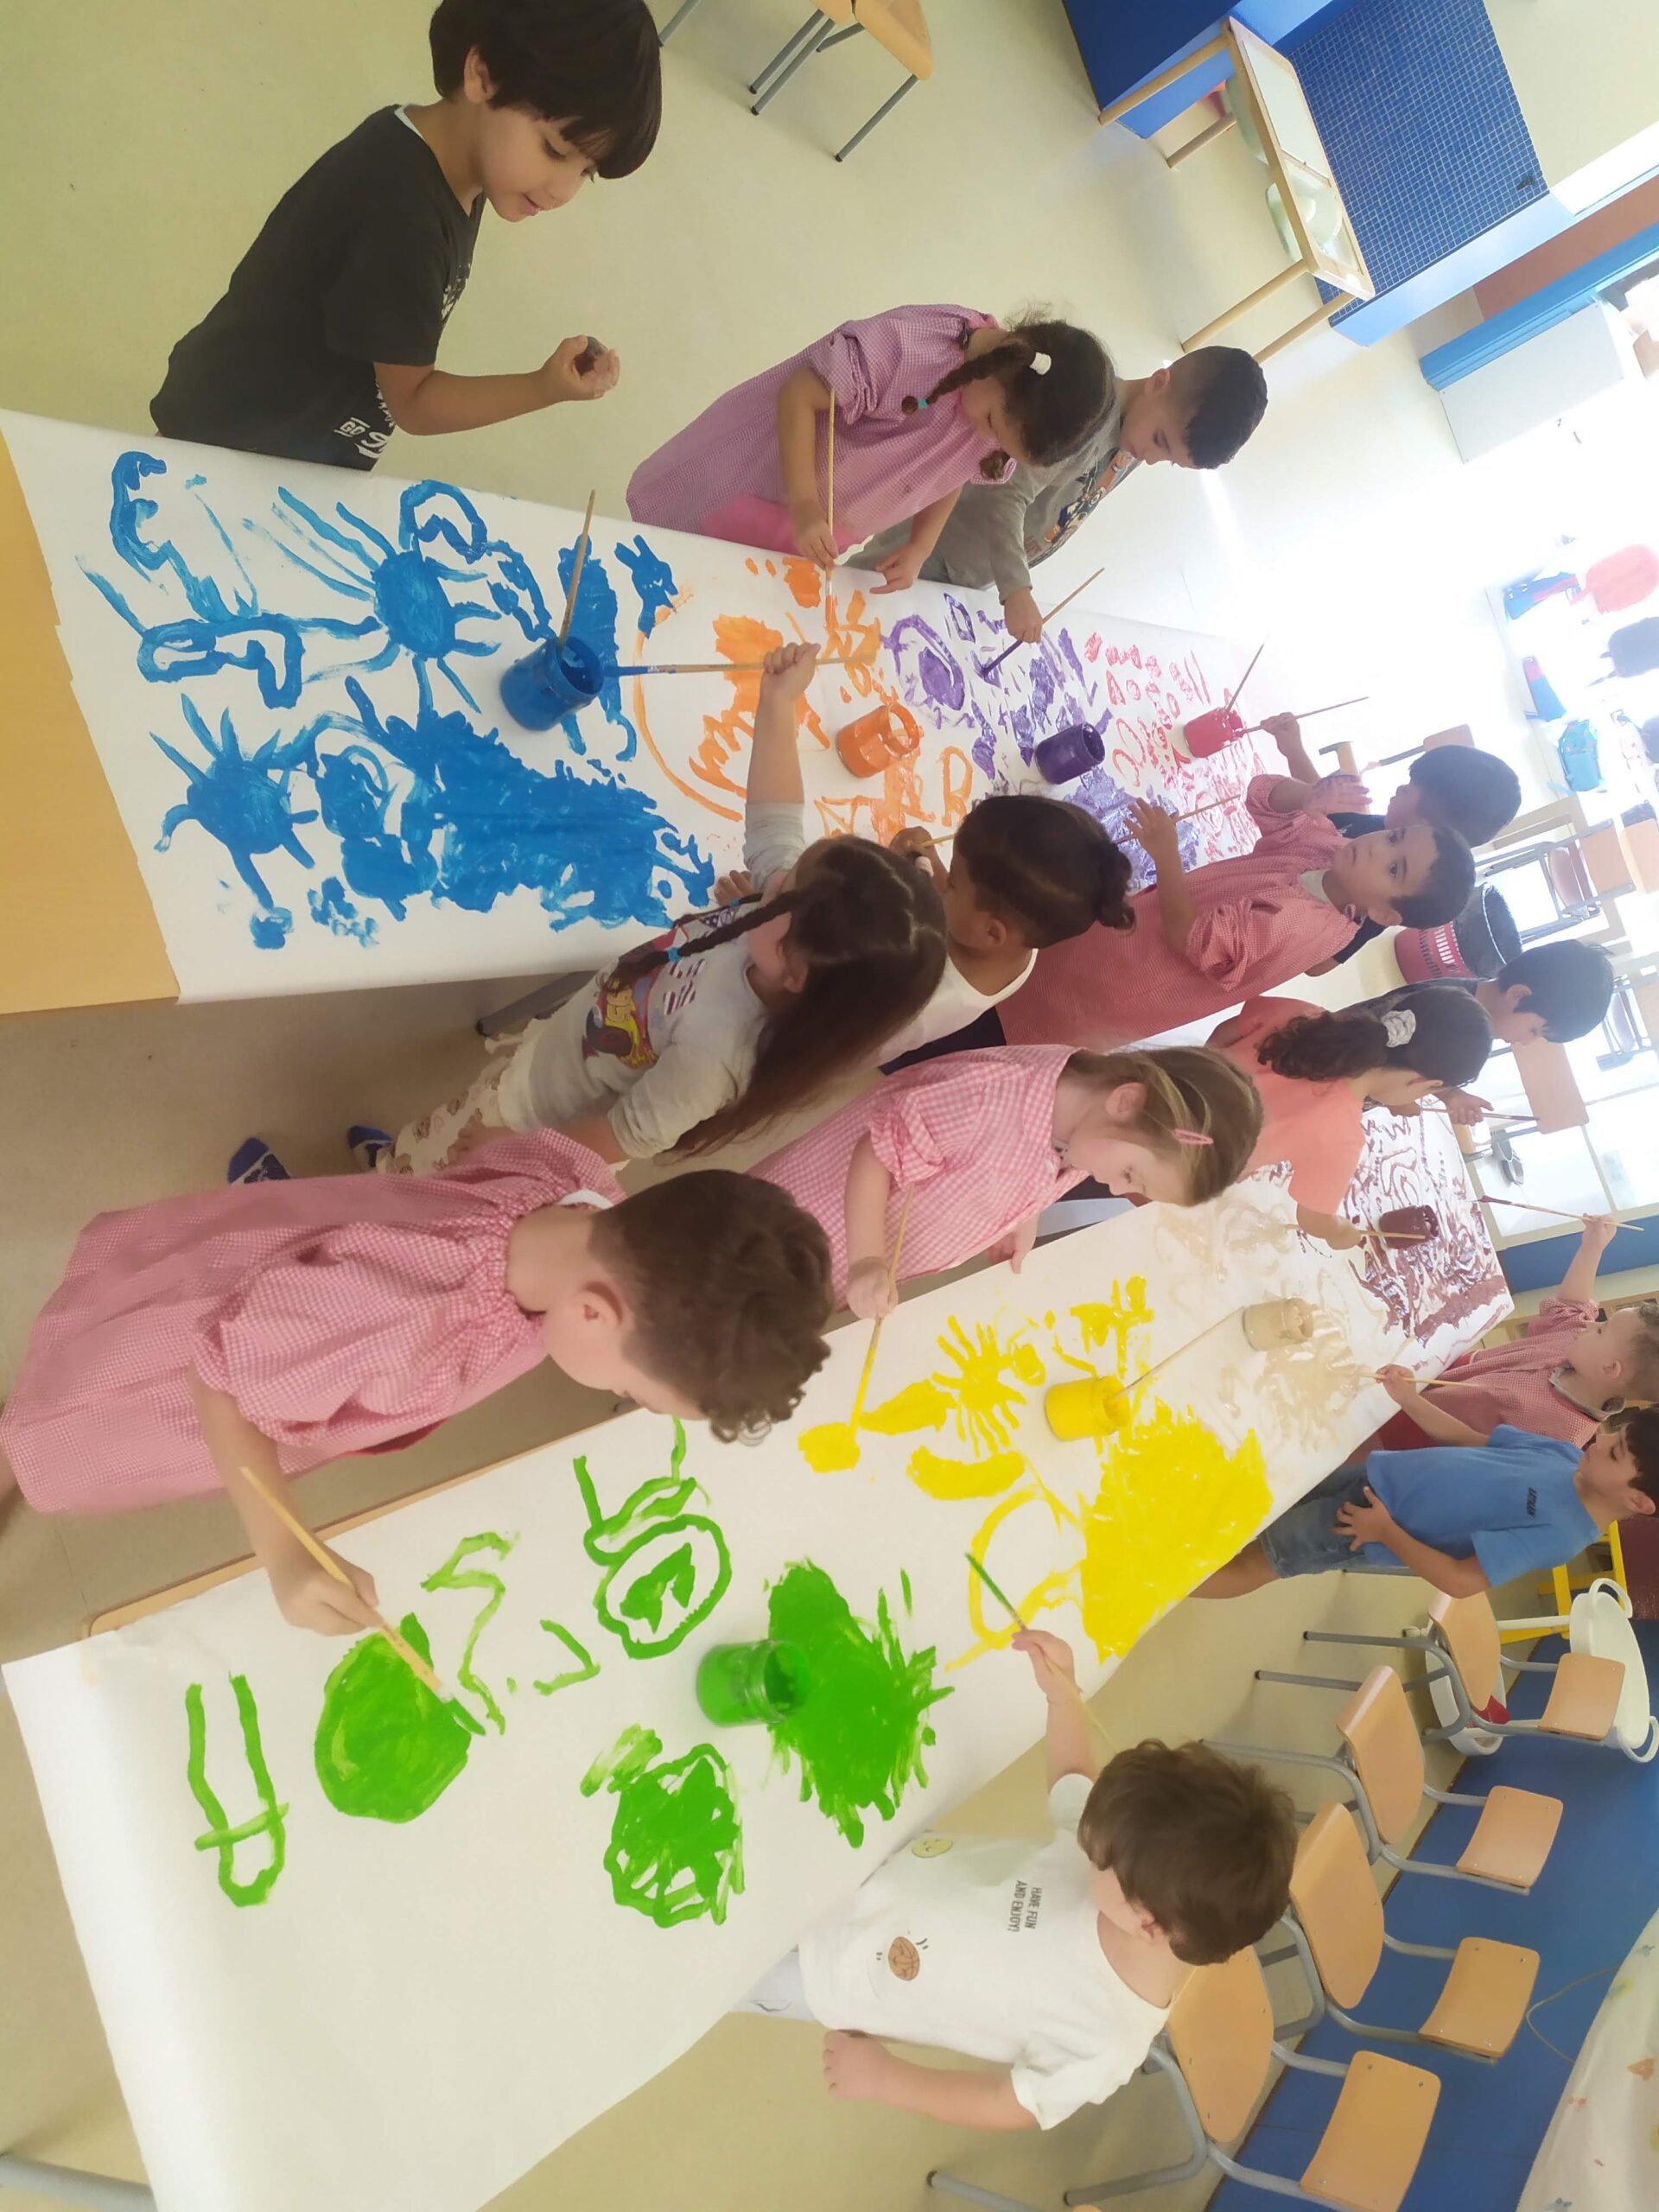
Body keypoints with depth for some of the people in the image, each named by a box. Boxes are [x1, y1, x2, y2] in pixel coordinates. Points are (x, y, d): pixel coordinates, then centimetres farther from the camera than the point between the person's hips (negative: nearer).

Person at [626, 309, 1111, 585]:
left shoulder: (1014, 413, -14)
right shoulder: (910, 346, -36)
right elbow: (798, 394, -31)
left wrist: (918, 549, -10)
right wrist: (803, 505, -37)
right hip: (765, 481, -5)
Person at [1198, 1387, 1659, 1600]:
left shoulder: (1559, 1534, -24)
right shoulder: (1567, 1456, -3)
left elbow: (1462, 1581, -24)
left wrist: (1386, 1532, -20)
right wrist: (1409, 1399, -3)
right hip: (1374, 1474, 7)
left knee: (1248, 1564, -6)